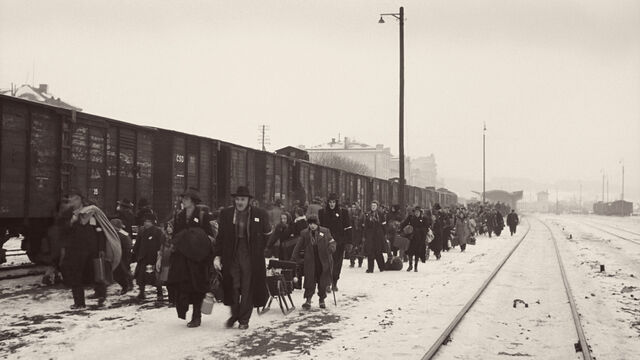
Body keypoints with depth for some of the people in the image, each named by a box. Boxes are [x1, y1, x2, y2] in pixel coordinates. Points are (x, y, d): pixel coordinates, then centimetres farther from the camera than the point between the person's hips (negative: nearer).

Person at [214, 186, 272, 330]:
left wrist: (259, 249, 7)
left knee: (248, 288, 2)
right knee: (233, 287, -1)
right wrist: (217, 256, -2)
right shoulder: (226, 214, 2)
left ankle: (244, 320, 13)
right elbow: (220, 236, 5)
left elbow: (268, 234, 12)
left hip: (250, 257, -1)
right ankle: (234, 314, 20)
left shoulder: (259, 214, -1)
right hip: (232, 256, 1)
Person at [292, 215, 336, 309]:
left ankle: (322, 300, 21)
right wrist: (295, 256, 4)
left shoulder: (325, 231, 4)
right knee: (310, 281, -4)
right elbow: (298, 246, 11)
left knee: (323, 281, 5)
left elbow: (332, 241, 9)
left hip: (324, 261, 0)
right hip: (310, 262, 0)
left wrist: (331, 248, -11)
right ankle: (308, 300, 3)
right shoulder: (304, 233, 6)